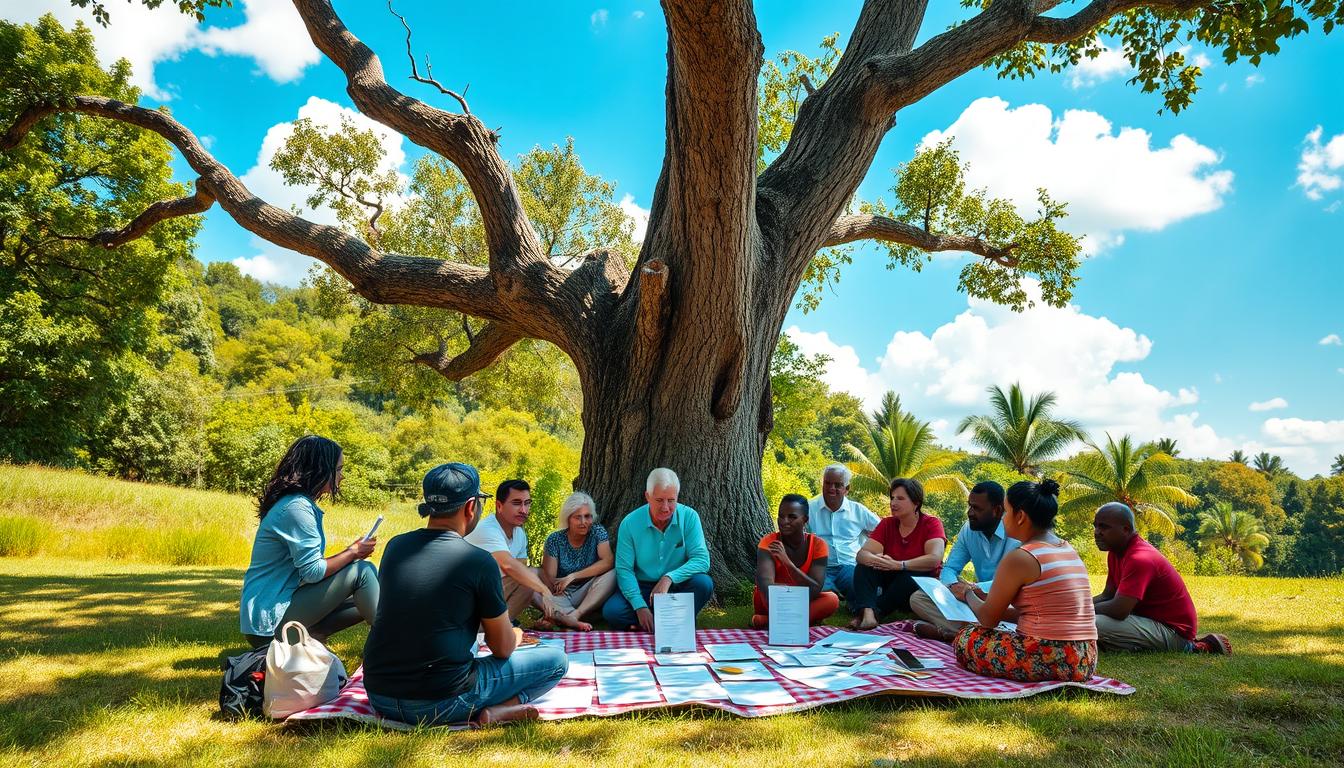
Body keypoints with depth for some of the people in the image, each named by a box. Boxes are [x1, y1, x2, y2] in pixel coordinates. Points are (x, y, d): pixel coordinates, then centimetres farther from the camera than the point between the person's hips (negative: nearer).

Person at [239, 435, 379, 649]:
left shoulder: (302, 503, 12)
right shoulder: (297, 507, -18)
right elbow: (313, 572, -20)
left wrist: (352, 551, 4)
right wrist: (353, 552, -8)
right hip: (268, 618, -10)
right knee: (362, 571, -15)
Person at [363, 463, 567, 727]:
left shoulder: (395, 546, 3)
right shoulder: (479, 561, -14)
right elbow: (503, 648, -3)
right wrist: (516, 634, 20)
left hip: (379, 696, 6)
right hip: (440, 703, -6)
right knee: (557, 660, 5)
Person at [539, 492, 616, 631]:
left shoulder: (598, 532, -2)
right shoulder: (555, 540, -3)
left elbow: (608, 562, -17)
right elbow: (548, 577, -9)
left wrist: (572, 576, -19)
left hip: (588, 594, 1)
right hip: (561, 595, -1)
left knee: (611, 574, -27)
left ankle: (573, 616, -38)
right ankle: (576, 619, -46)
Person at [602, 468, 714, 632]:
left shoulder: (689, 517, -10)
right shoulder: (630, 523, -10)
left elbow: (702, 559, -15)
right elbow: (624, 569, -10)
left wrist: (669, 578, -30)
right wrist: (640, 607, -22)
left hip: (677, 587, 0)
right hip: (642, 588, 0)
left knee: (703, 583, -30)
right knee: (611, 612, -25)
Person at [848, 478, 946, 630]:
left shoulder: (931, 523, -9)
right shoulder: (887, 524, 2)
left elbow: (934, 558, -26)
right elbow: (862, 553, -11)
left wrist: (899, 565, -37)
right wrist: (874, 559, -36)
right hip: (891, 581, 4)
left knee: (910, 576, -36)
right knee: (864, 567, -22)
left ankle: (875, 612, -30)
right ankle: (867, 613, -44)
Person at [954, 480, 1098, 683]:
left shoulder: (1020, 558, -13)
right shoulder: (1068, 550, 12)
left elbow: (988, 619, -3)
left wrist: (969, 595, 17)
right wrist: (984, 599, 23)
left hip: (1050, 663, -8)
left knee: (966, 639, 5)